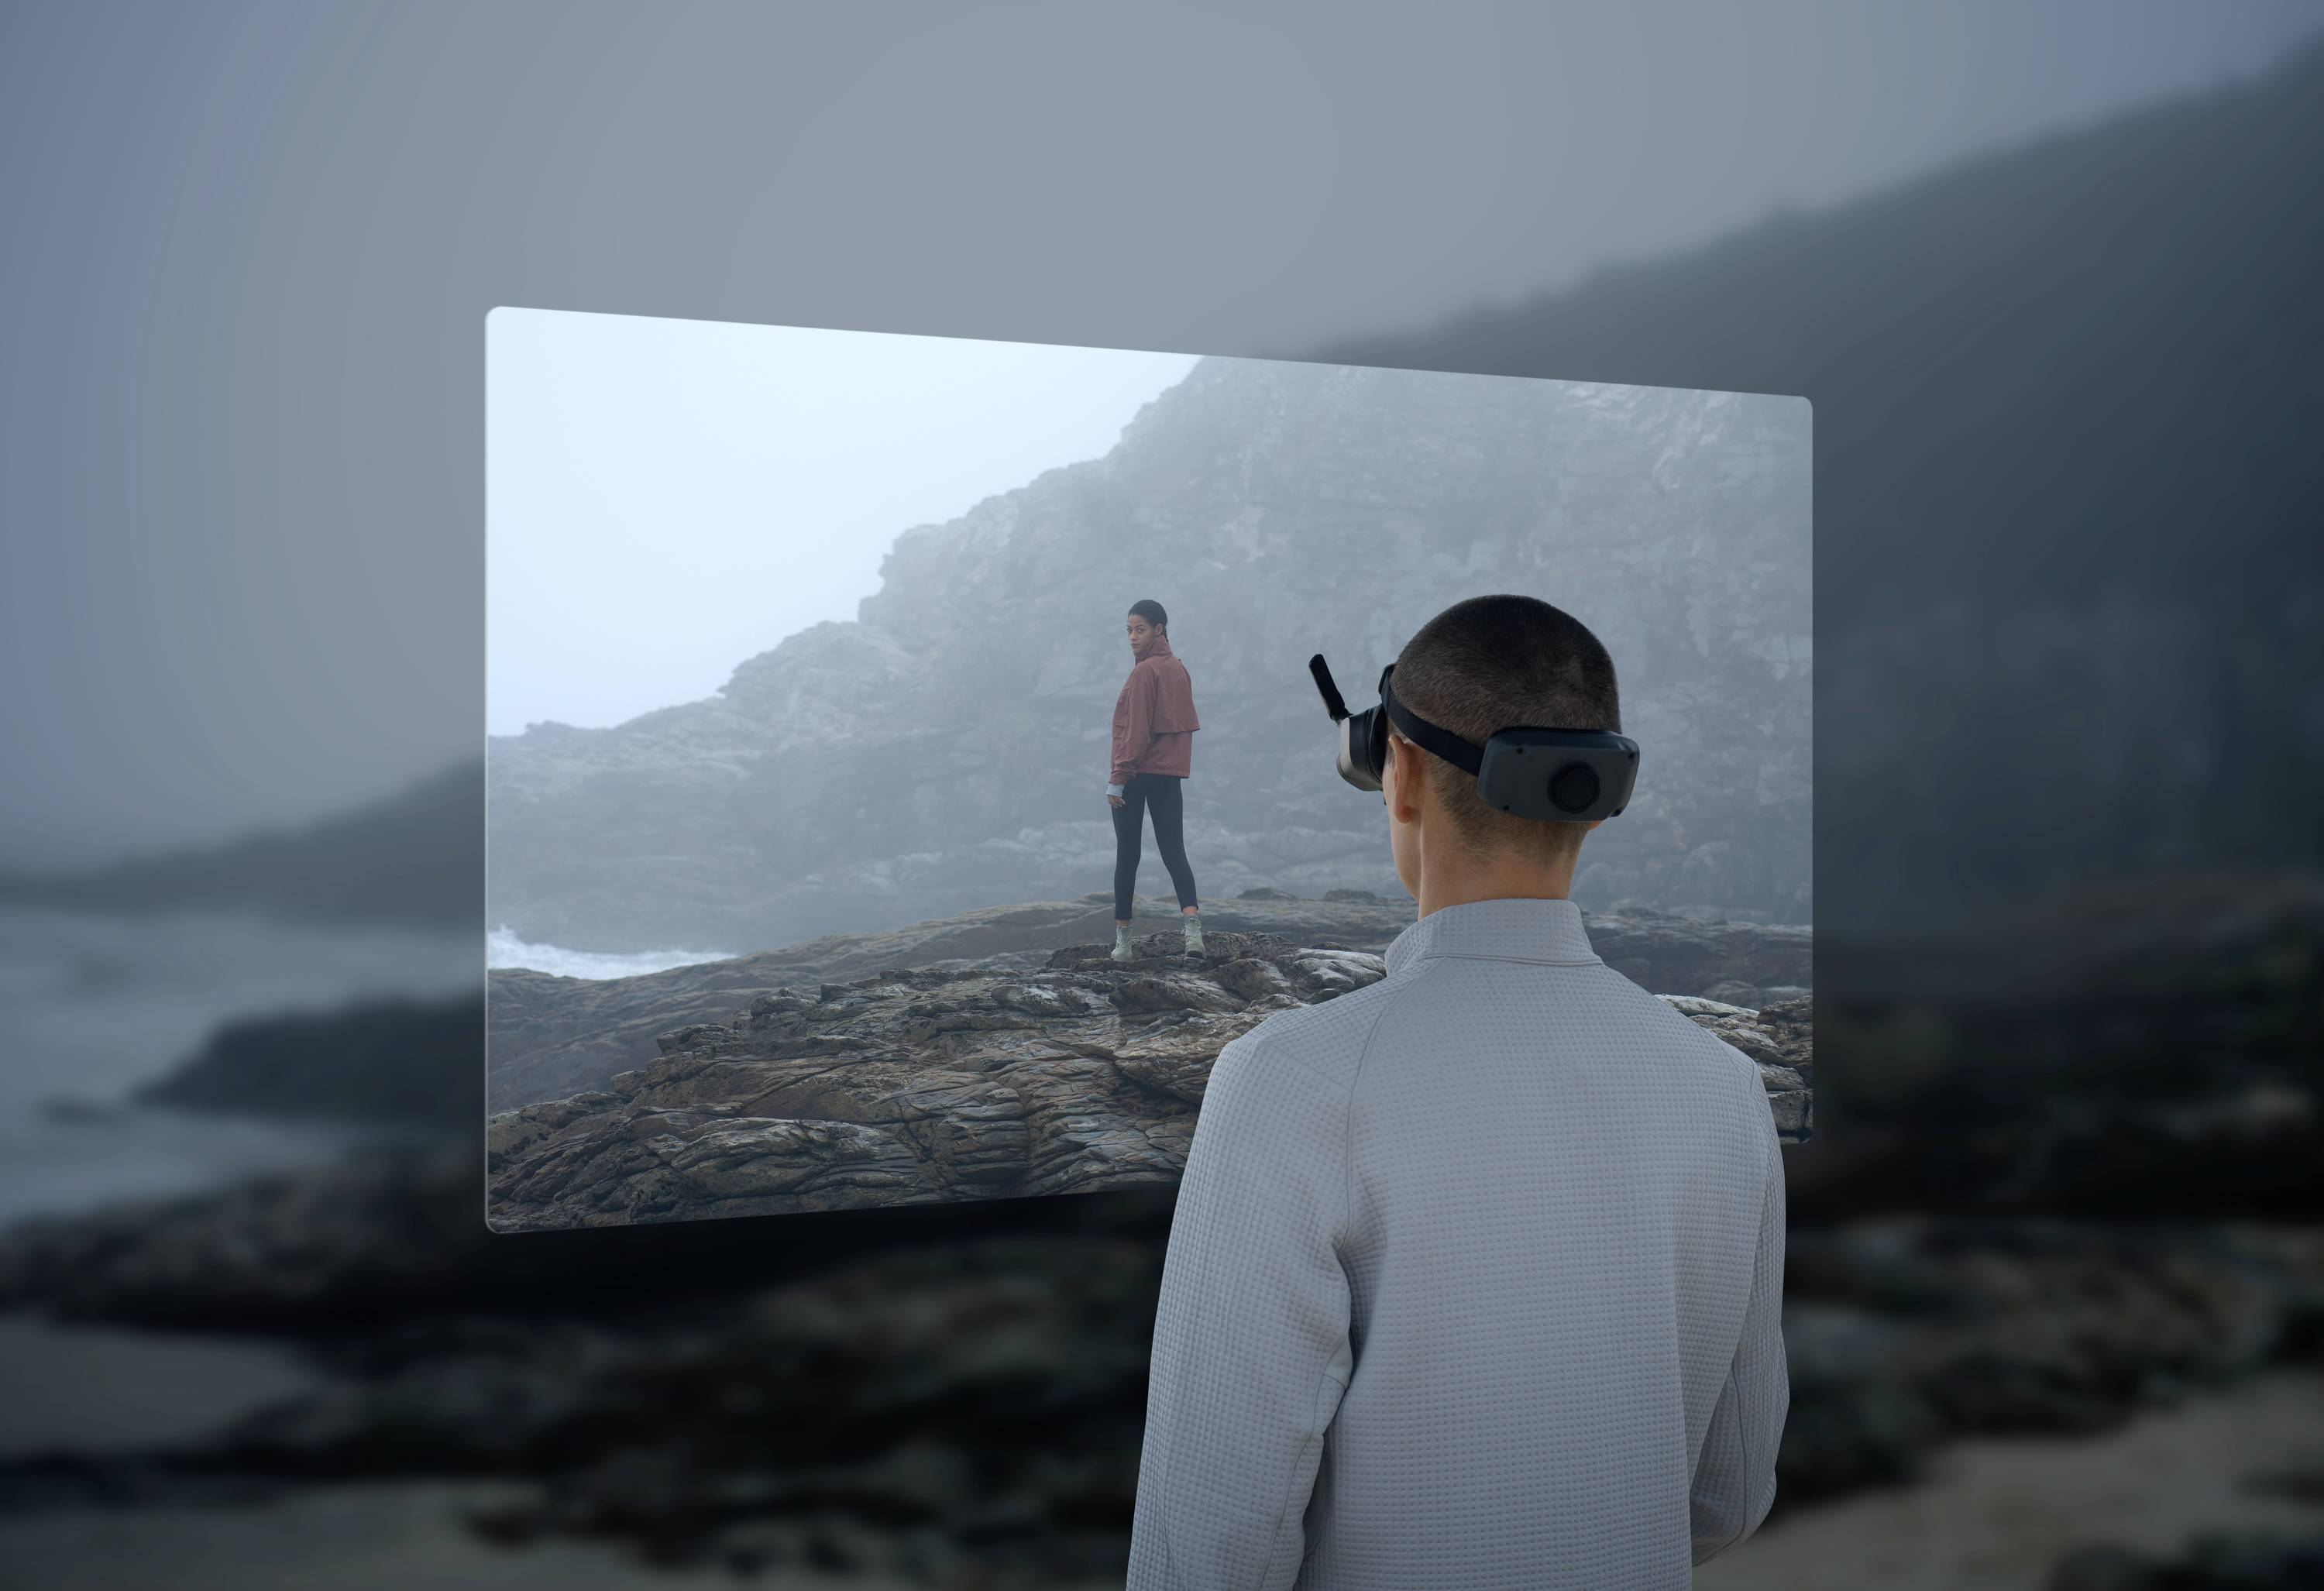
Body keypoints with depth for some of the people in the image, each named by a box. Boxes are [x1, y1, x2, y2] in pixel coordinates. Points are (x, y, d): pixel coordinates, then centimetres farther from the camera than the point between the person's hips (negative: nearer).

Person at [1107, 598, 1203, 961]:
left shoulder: (1145, 671, -12)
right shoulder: (1178, 669, 12)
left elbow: (1135, 731, -16)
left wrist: (1117, 778, -13)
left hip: (1136, 774, -7)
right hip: (1171, 774, 7)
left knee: (1127, 855, 3)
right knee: (1174, 851, 3)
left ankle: (1123, 938, 6)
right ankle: (1191, 922, -19)